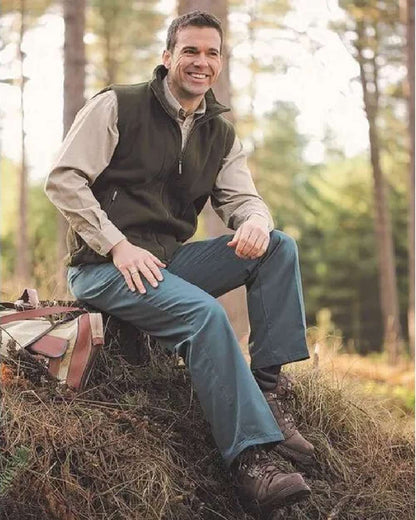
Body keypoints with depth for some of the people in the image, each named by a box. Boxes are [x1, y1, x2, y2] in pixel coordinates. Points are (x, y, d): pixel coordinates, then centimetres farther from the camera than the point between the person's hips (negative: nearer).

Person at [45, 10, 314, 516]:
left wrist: (255, 221, -20)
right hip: (102, 266, -6)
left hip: (168, 262, 7)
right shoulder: (117, 106, -3)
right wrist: (117, 246, -19)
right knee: (203, 312, -32)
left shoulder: (221, 135, 14)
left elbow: (240, 197, 7)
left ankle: (268, 388, -16)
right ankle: (251, 460, -32)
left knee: (279, 247, -11)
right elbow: (63, 179, -9)